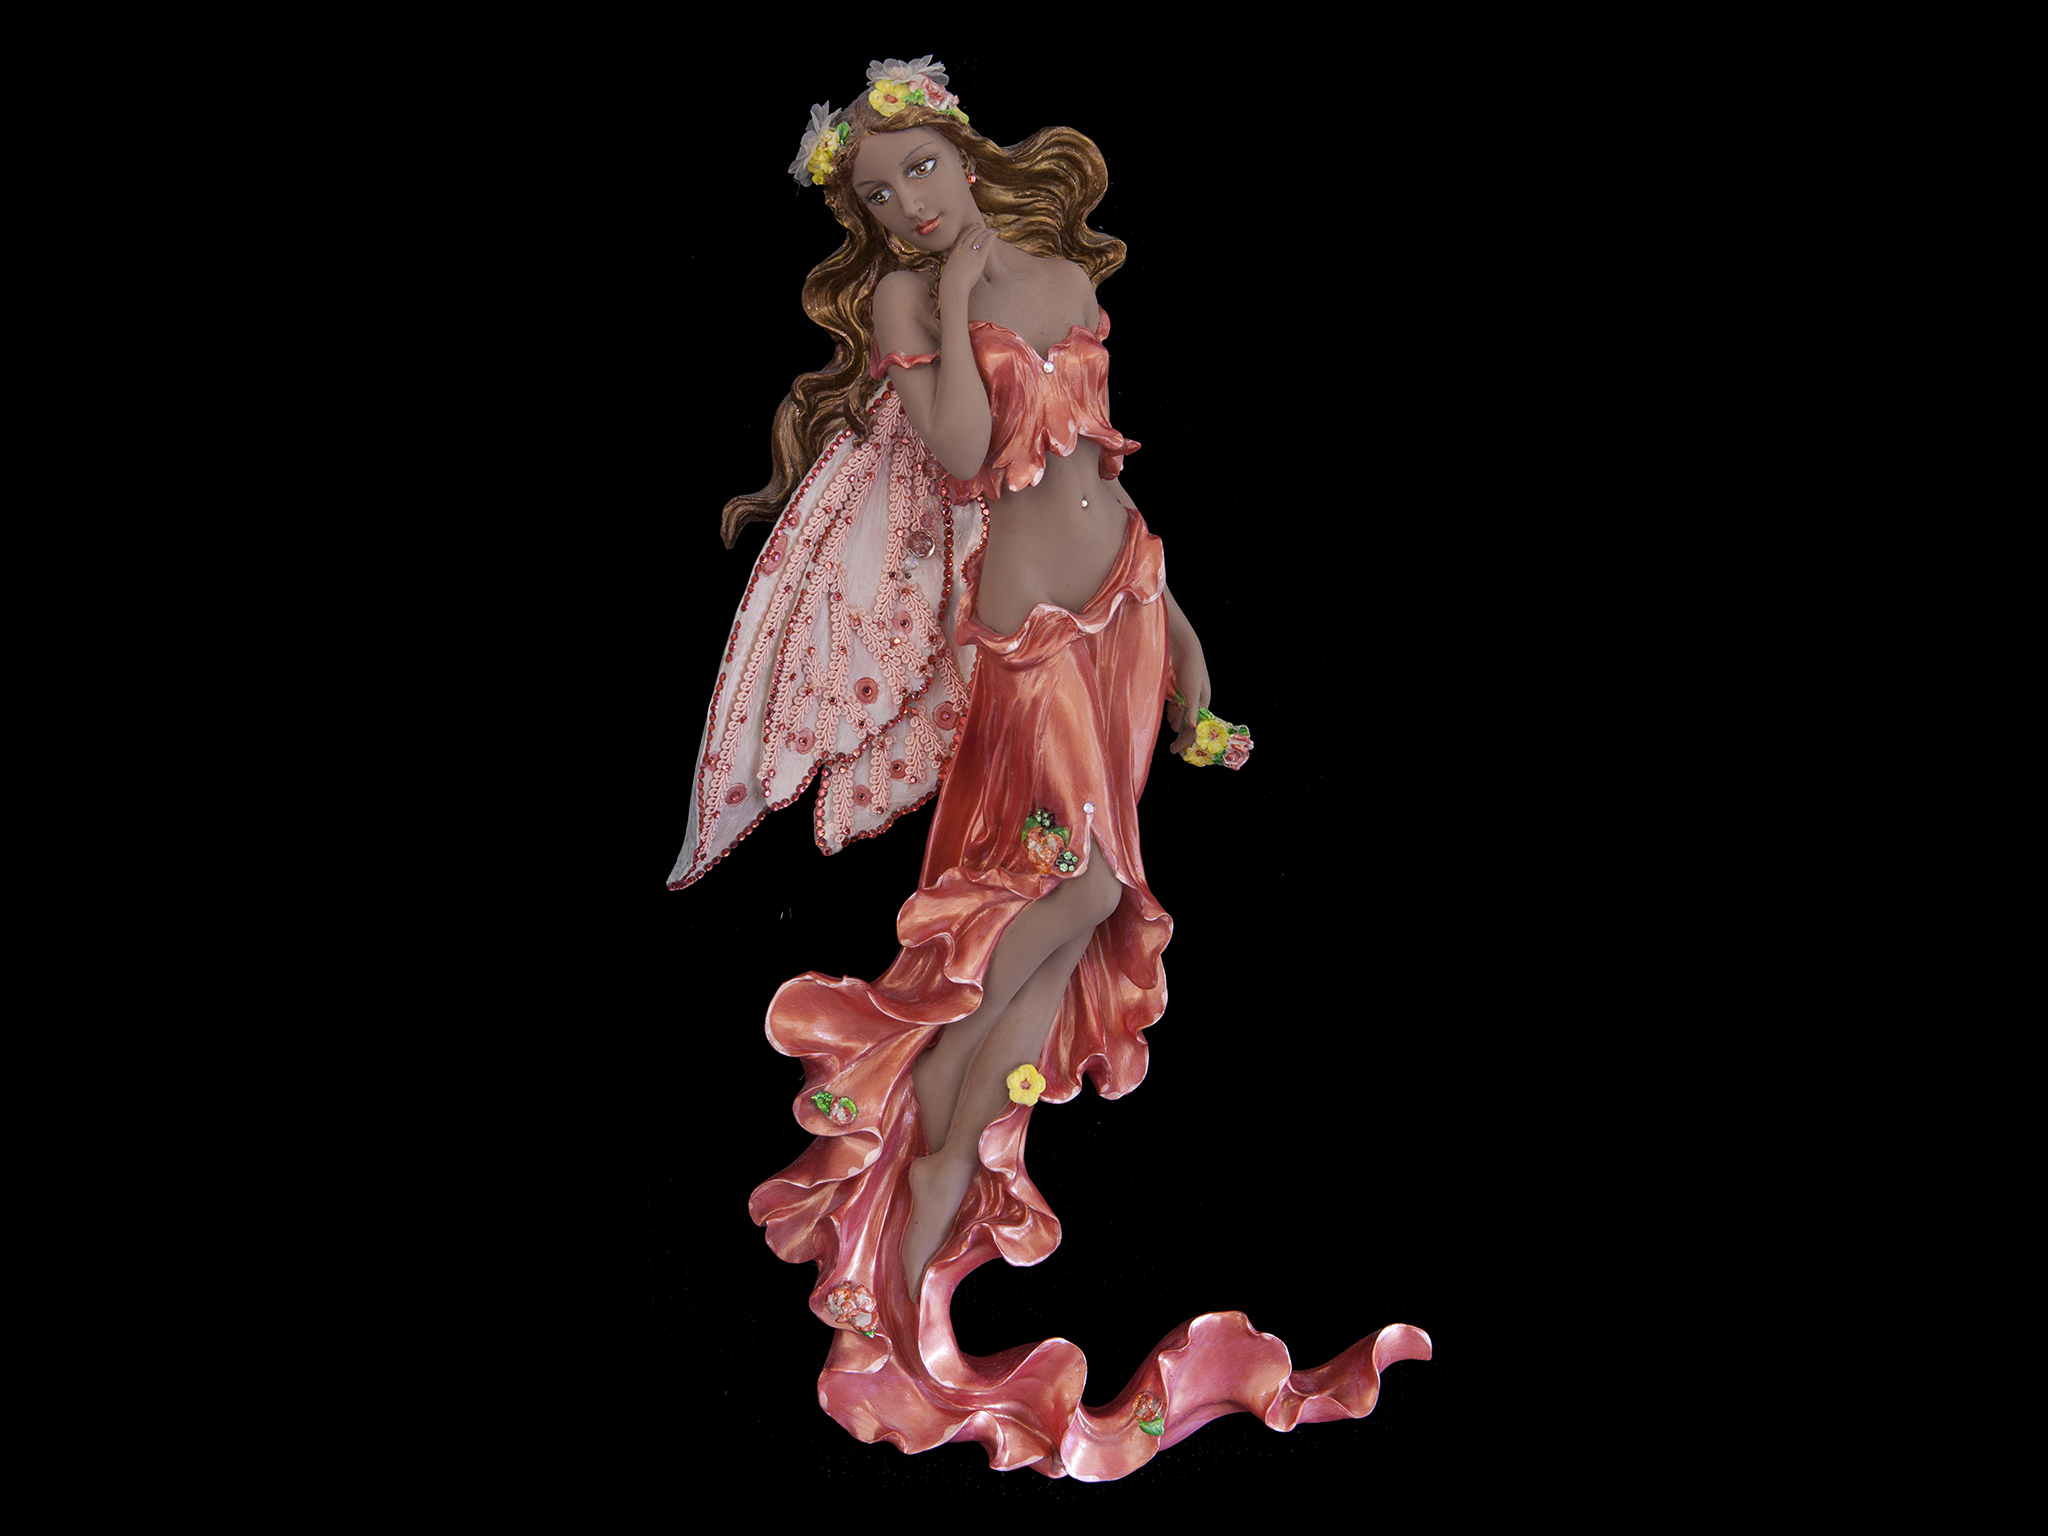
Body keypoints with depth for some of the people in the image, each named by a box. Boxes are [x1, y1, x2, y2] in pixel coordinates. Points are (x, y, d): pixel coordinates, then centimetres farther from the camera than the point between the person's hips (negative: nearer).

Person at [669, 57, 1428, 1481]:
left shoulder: (1066, 272, 11)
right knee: (1077, 881, -15)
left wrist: (1168, 604, 17)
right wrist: (948, 298, -17)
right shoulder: (899, 300, -5)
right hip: (1024, 618, -6)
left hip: (1123, 592, 6)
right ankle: (913, 1224, -8)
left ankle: (959, 1153, 8)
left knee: (1078, 900, 1)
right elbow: (966, 452, -20)